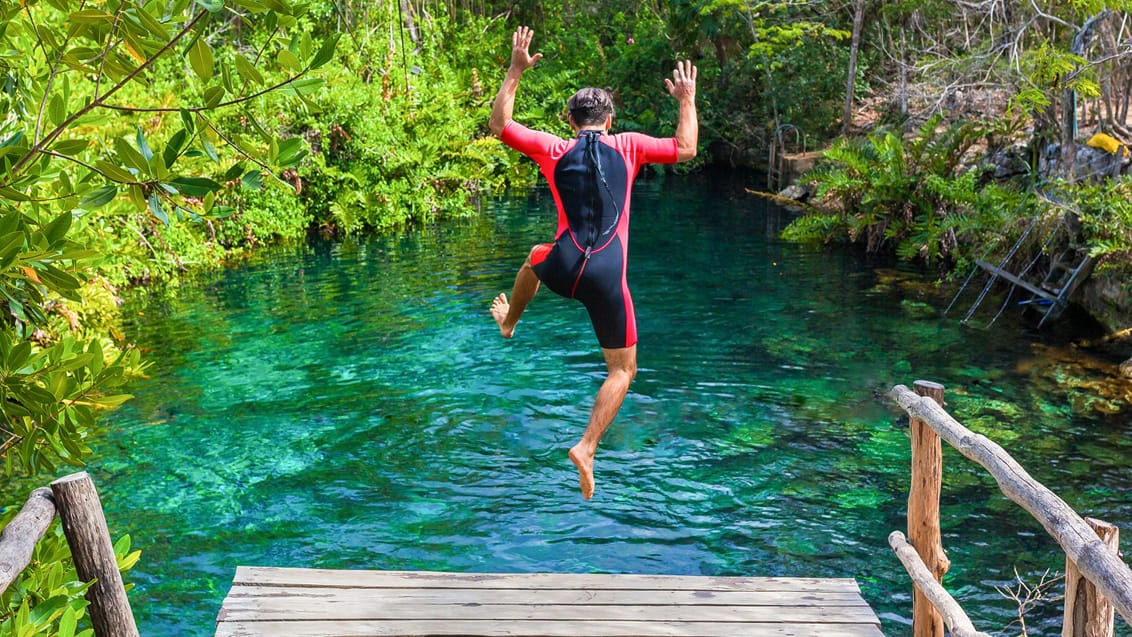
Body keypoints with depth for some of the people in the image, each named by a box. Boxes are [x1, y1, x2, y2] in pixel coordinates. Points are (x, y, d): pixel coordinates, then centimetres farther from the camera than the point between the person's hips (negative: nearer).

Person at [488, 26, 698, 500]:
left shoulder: (555, 149, 6)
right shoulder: (627, 146, 5)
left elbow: (499, 124, 17)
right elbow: (685, 149, 14)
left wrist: (515, 72, 21)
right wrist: (688, 99, 27)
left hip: (562, 271, 2)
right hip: (607, 279, -2)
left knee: (537, 256, 41)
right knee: (623, 371, 12)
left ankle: (508, 322, 60)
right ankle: (587, 448, -2)